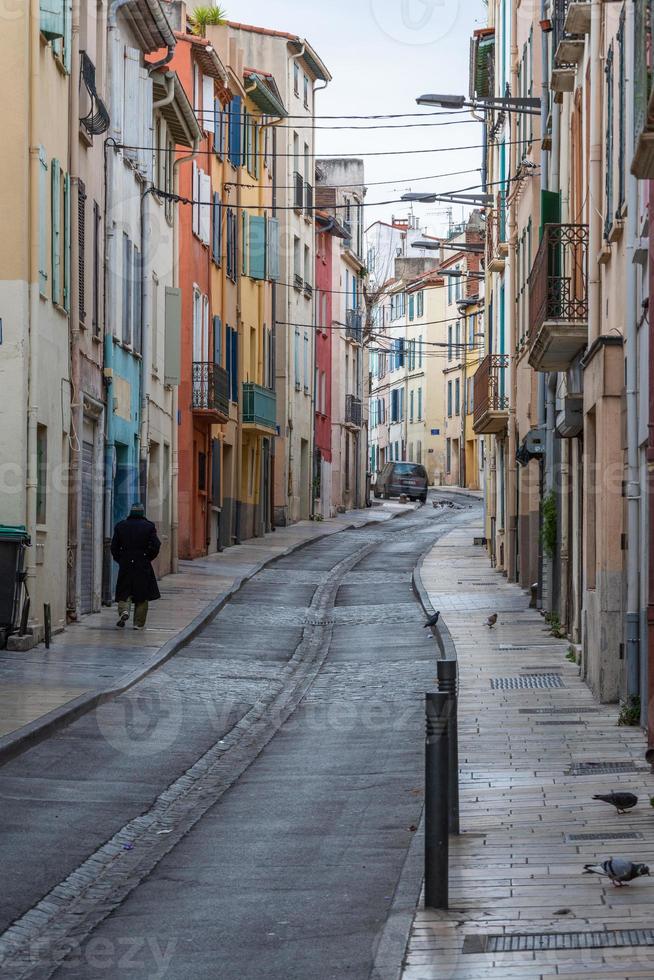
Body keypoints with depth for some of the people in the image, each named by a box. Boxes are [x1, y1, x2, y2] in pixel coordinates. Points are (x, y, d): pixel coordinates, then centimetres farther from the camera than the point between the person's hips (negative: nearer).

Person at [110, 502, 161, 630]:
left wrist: (120, 560, 12)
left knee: (124, 592, 10)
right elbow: (155, 546, -8)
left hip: (125, 565, 1)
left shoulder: (120, 526, 3)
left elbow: (114, 547, 3)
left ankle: (124, 610, -18)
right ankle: (139, 623, 8)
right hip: (143, 565, -1)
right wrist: (148, 558, 6)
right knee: (142, 595, 7)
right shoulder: (148, 526, -3)